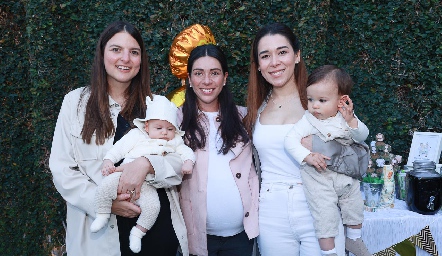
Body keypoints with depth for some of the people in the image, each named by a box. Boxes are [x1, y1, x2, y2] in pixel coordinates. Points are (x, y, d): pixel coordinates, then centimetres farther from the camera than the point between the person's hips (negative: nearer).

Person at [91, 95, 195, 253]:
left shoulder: (174, 142, 20)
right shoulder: (136, 135, 14)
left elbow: (186, 152, 15)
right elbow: (119, 148, 11)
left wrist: (188, 162, -7)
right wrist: (108, 160, -3)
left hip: (147, 185, 0)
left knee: (153, 206, -25)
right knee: (105, 187, -24)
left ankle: (138, 232, 1)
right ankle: (102, 215, 4)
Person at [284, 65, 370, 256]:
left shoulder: (346, 117, -4)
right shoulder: (308, 120, -15)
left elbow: (362, 136, -6)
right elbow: (290, 140, -21)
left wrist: (351, 121, -24)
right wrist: (307, 156, -35)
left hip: (346, 175, 5)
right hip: (319, 178, -5)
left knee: (354, 206, 20)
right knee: (325, 215, -5)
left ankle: (353, 239, 44)